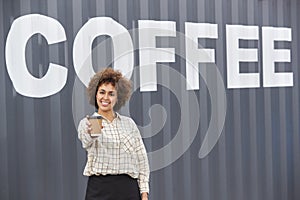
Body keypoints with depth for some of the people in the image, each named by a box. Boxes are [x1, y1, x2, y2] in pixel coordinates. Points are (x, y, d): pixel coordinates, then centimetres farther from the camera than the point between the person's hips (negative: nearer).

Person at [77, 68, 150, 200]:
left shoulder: (129, 123, 11)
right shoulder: (87, 122, 3)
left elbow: (141, 159, 9)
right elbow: (86, 142, -21)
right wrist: (91, 133, -44)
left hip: (129, 188, 2)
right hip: (100, 188, -2)